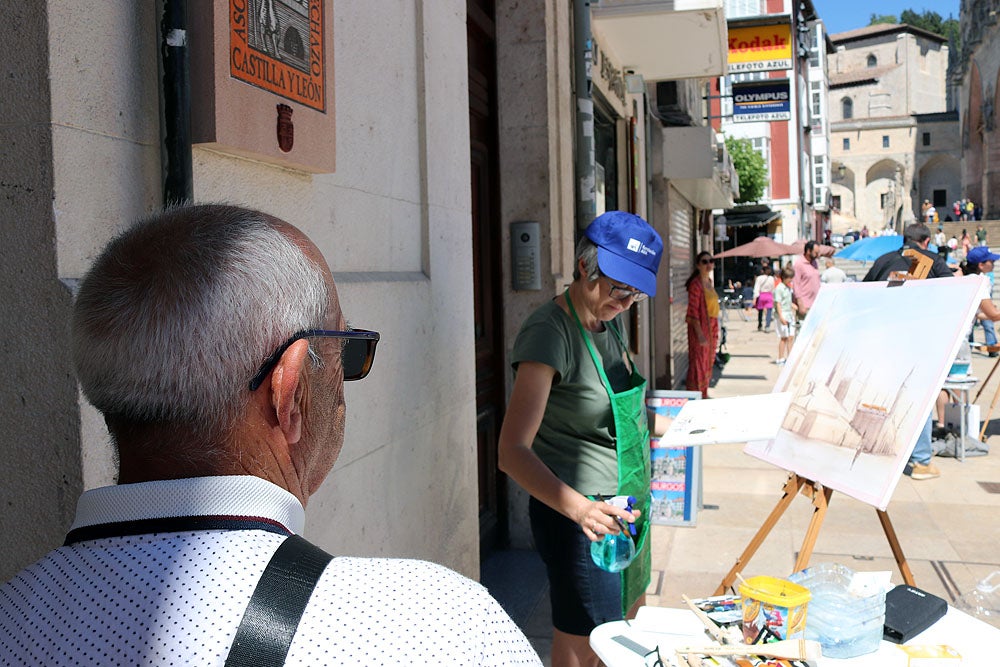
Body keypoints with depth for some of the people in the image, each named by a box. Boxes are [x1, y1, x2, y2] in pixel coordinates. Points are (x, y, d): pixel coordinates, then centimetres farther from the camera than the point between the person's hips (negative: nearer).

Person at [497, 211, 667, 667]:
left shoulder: (610, 321, 6)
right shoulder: (549, 332, -21)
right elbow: (513, 452, -28)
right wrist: (579, 508, -40)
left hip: (628, 508, 9)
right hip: (579, 518, -9)